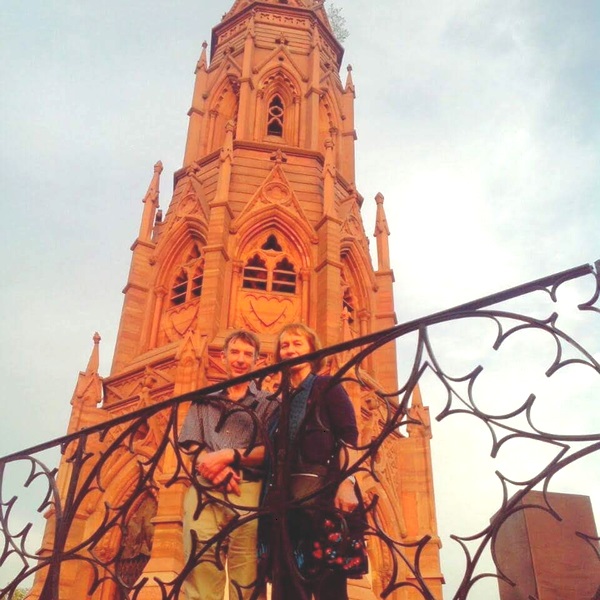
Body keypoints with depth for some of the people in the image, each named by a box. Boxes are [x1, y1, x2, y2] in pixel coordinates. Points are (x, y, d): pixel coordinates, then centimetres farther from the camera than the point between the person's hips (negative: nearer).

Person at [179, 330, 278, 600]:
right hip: (204, 491, 2)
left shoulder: (267, 403, 17)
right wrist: (214, 466, -10)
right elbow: (192, 446, 11)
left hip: (248, 491, -1)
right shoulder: (204, 400, 22)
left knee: (246, 578, -9)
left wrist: (229, 455, -10)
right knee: (200, 572, -9)